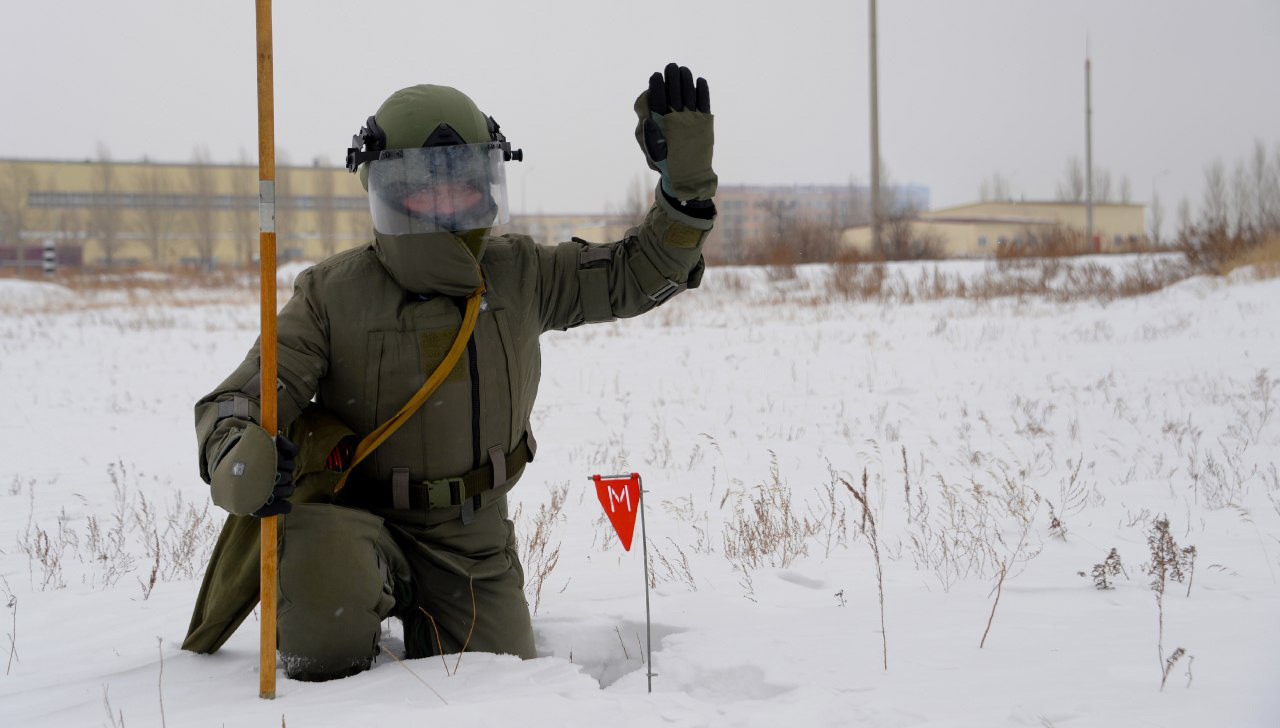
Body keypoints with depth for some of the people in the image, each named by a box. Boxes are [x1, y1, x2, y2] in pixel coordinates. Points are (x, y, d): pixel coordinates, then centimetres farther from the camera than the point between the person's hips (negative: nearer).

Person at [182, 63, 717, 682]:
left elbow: (635, 277, 7)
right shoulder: (333, 295, -12)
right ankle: (324, 694, -3)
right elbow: (238, 399, -13)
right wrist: (238, 457, -38)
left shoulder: (520, 277, -1)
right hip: (357, 518, -4)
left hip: (472, 540, 4)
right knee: (330, 578, -39)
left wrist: (686, 183, -9)